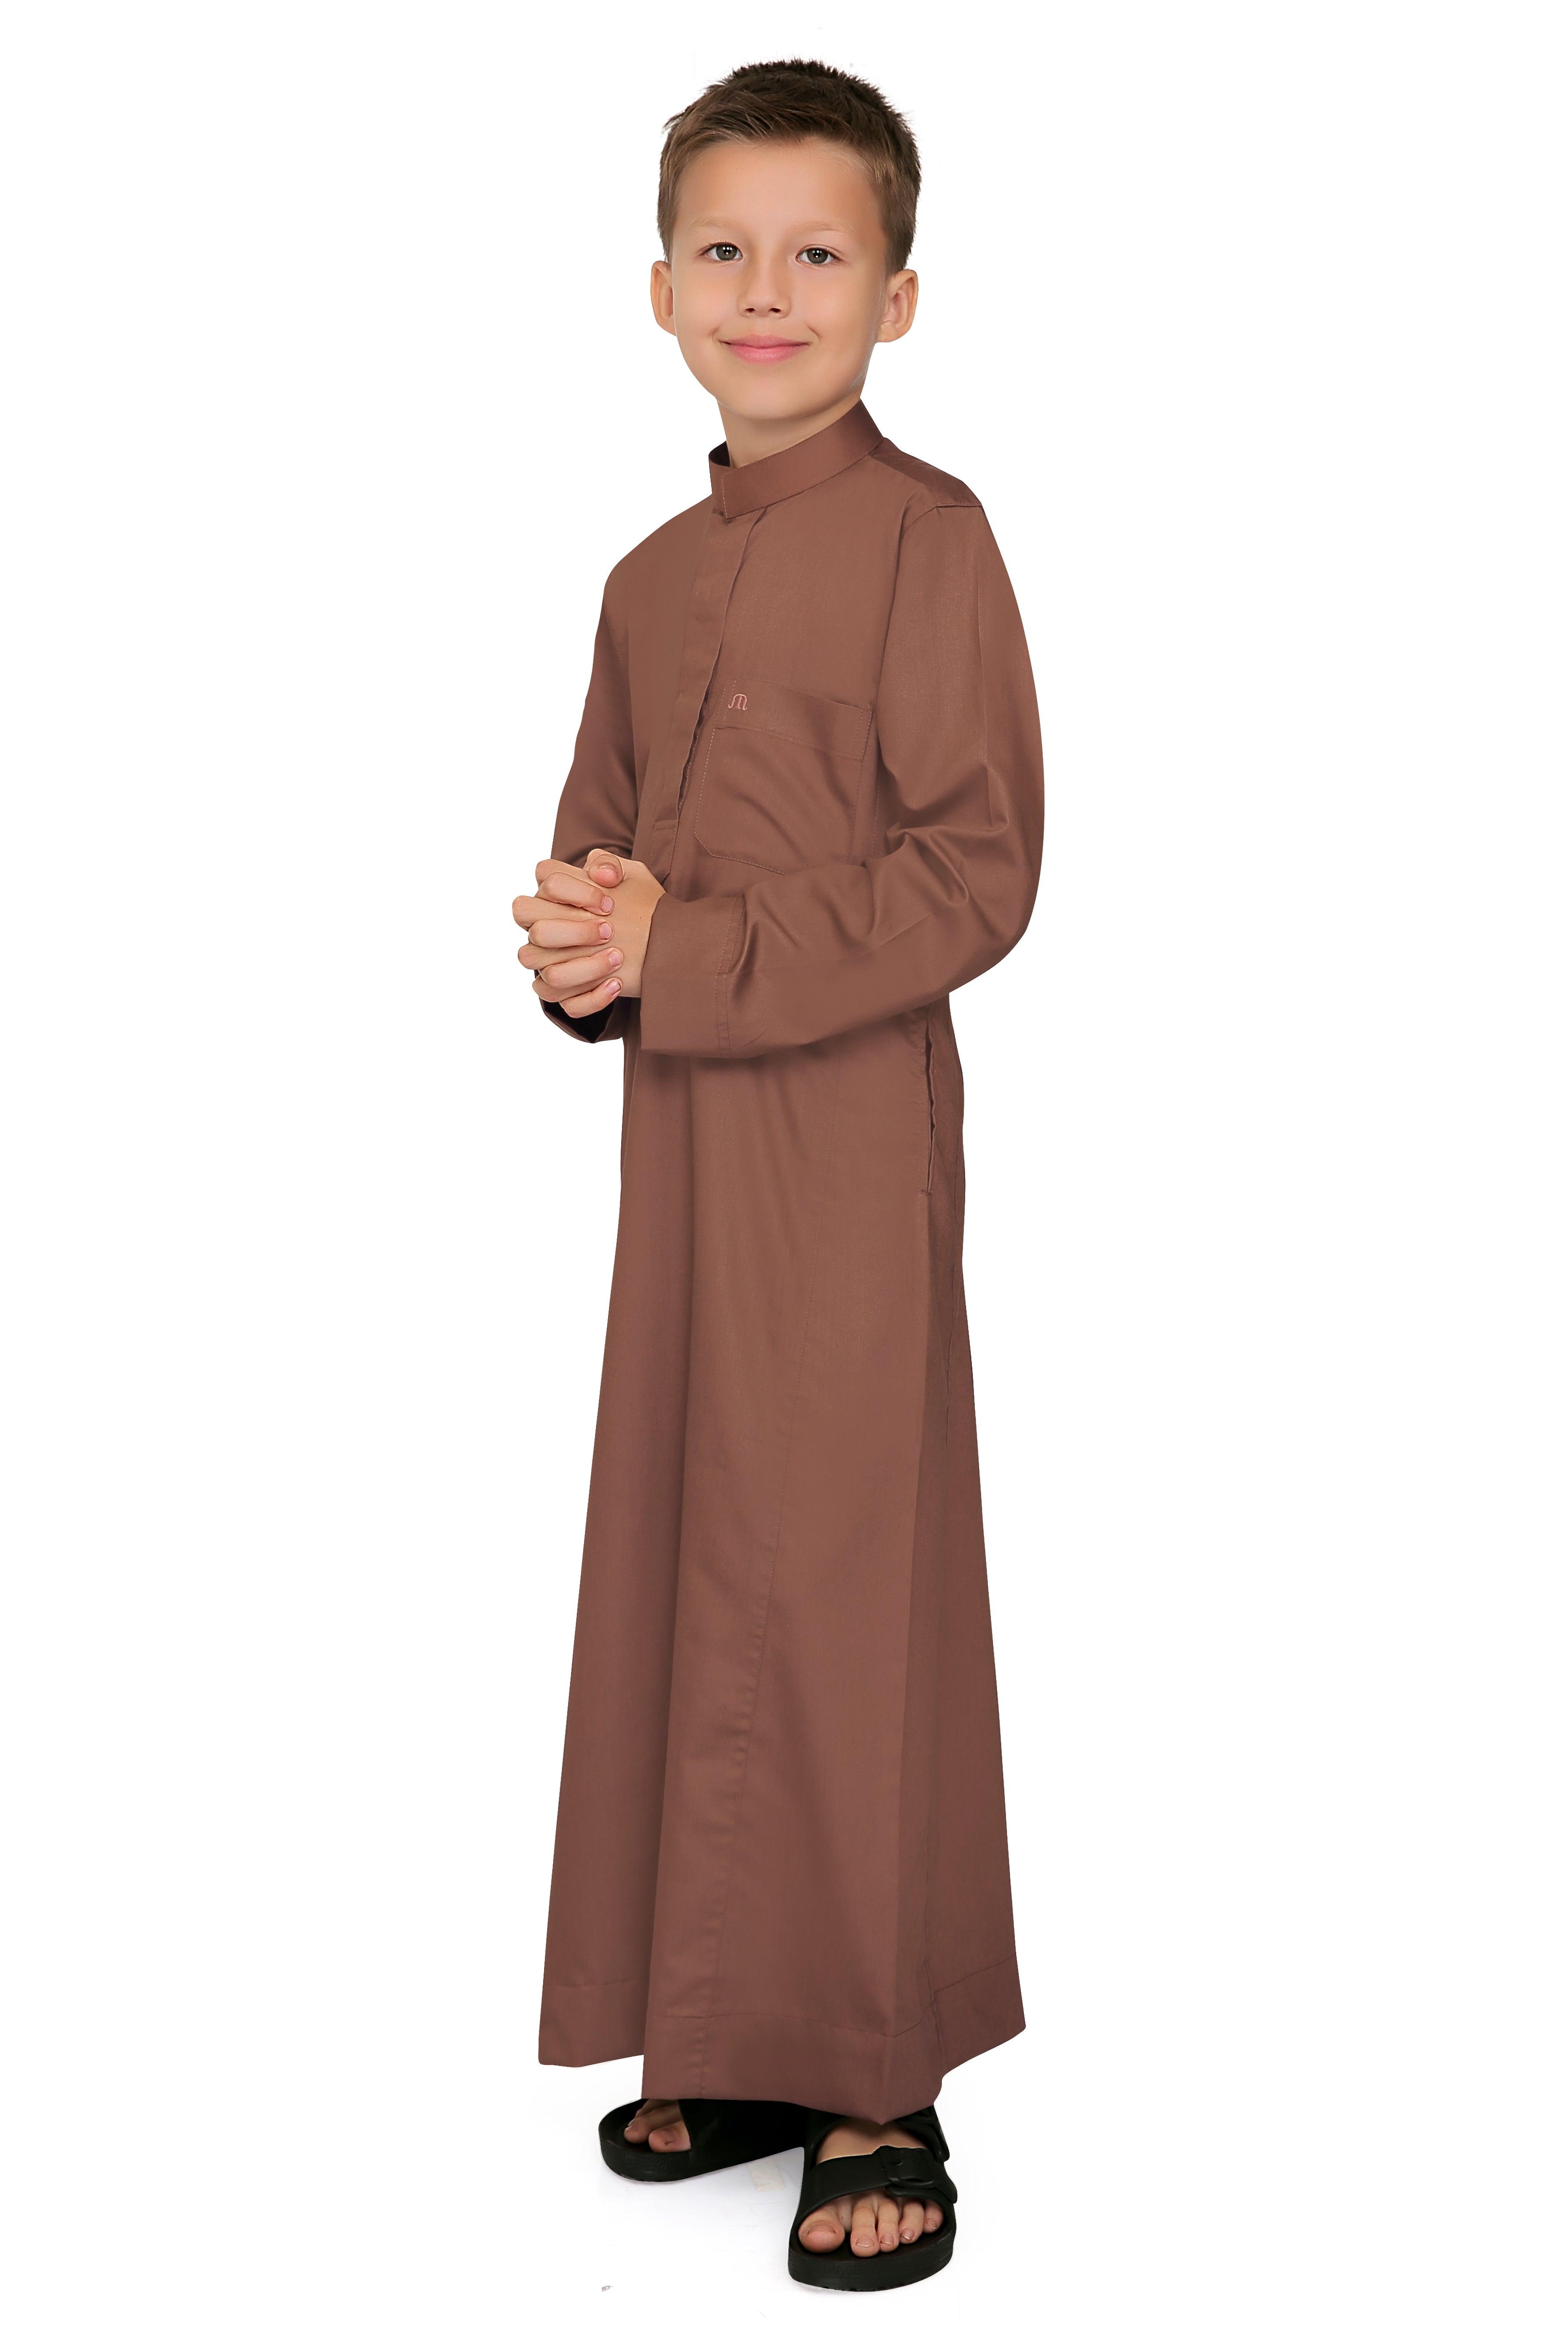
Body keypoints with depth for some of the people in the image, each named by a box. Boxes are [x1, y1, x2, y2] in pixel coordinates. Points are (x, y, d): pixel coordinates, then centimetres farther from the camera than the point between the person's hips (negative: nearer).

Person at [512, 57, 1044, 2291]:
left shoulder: (925, 533, -8)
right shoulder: (654, 577, 14)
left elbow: (975, 873, -14)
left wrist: (684, 951, -17)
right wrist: (578, 938, -2)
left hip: (853, 1130, -7)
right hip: (679, 1135, 8)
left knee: (847, 1581, -3)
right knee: (684, 1563, 11)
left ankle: (885, 2098, 11)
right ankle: (745, 2042, 26)